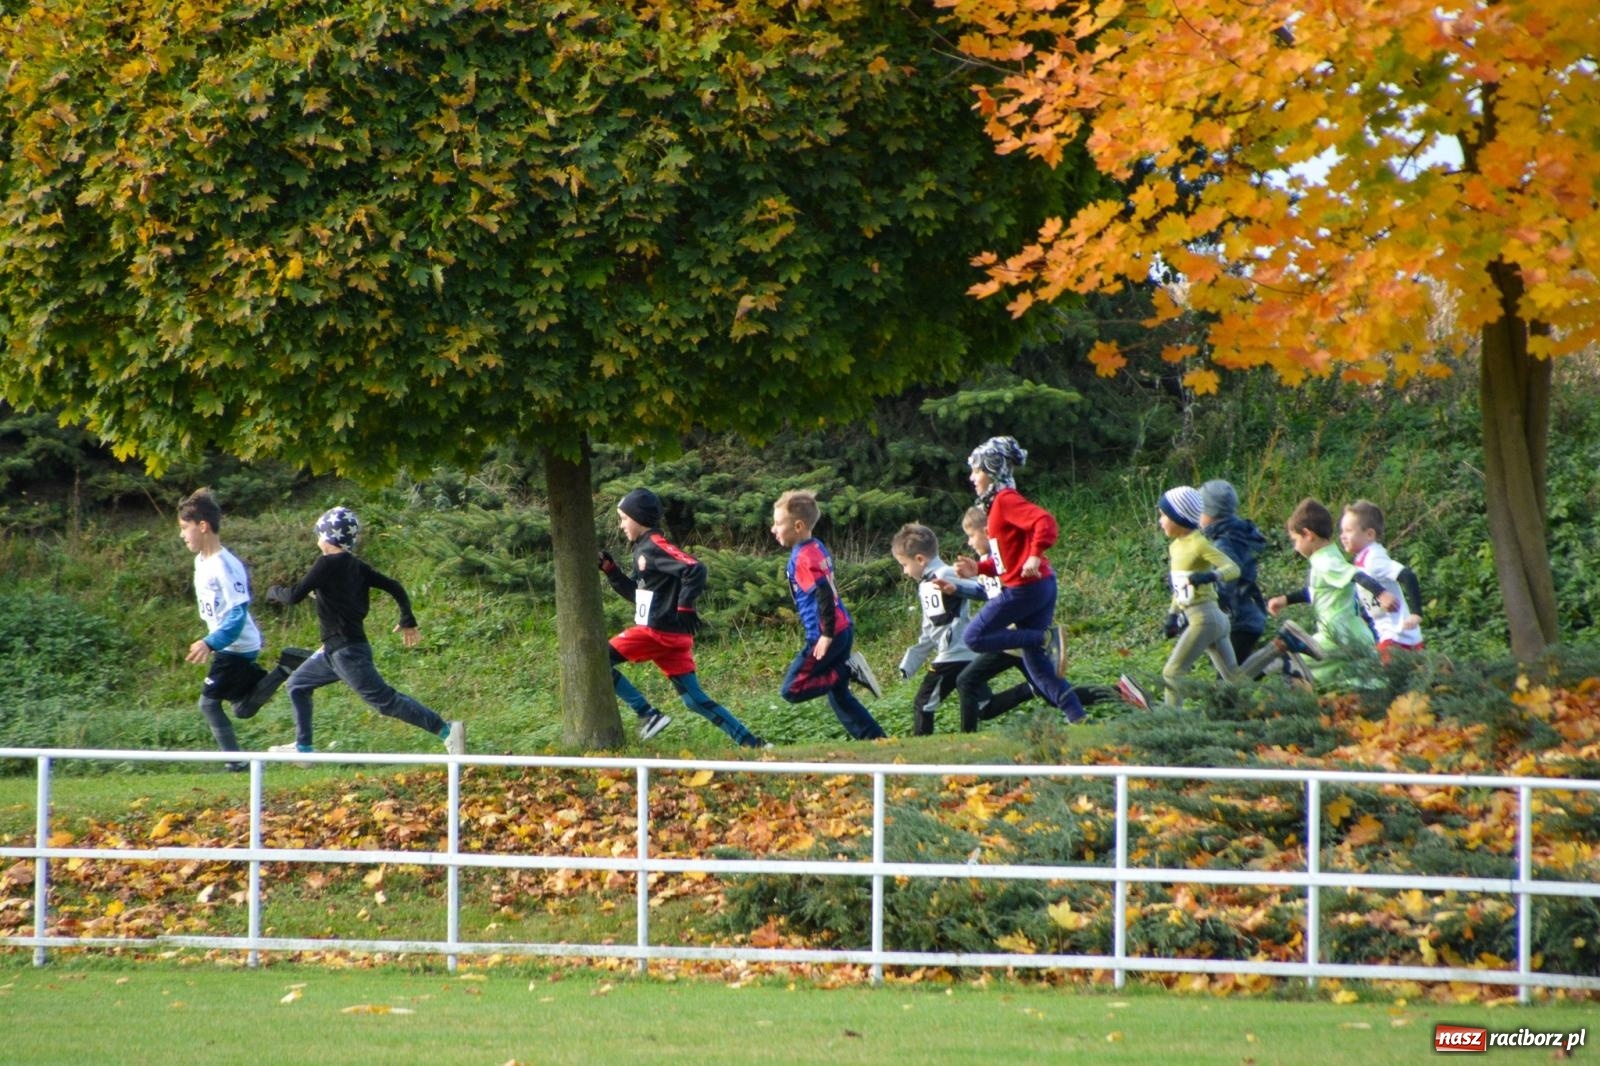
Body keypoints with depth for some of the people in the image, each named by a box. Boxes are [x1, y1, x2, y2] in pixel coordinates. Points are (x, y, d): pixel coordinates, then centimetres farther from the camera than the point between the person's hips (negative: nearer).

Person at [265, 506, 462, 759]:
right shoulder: (356, 566, 11)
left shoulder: (328, 565, -13)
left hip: (347, 652, -10)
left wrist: (274, 592, 7)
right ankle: (303, 747, 26)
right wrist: (408, 621, 17)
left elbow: (294, 596, -14)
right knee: (297, 685, 22)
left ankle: (447, 731, -18)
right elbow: (393, 587, 10)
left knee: (385, 700, -12)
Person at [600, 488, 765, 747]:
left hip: (659, 630, -10)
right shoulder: (642, 549, 18)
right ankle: (750, 742, 3)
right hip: (656, 631, 10)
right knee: (694, 699, 7)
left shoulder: (655, 546, -11)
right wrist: (610, 570, 16)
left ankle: (649, 716, -9)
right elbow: (634, 592, 27)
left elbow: (695, 570, -22)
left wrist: (685, 607, -23)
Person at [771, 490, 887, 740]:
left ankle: (850, 670, -12)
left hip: (828, 635, -9)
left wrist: (827, 635, -24)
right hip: (844, 628, 9)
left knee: (792, 689, -7)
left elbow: (825, 595, -26)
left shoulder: (803, 558, -17)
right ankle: (876, 738, 13)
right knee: (838, 695, 17)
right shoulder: (818, 548, 12)